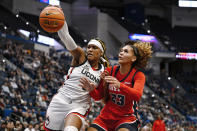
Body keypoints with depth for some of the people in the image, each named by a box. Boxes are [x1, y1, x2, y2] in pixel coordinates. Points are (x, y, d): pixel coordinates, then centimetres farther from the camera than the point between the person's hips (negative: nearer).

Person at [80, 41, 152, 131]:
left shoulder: (138, 75, -6)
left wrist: (120, 85, -43)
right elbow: (99, 96, 5)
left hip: (127, 118, -4)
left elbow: (137, 95, -26)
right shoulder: (110, 71, 2)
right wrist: (91, 90, -19)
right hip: (105, 116, 4)